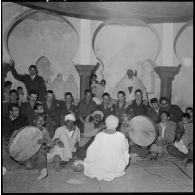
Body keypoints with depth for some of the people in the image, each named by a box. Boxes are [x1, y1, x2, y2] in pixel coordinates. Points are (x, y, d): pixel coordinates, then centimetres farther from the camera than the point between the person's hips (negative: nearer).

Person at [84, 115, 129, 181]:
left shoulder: (99, 136, -22)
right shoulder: (121, 136, -22)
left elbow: (91, 151, -13)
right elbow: (125, 149, -3)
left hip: (102, 166, 2)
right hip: (117, 168, -1)